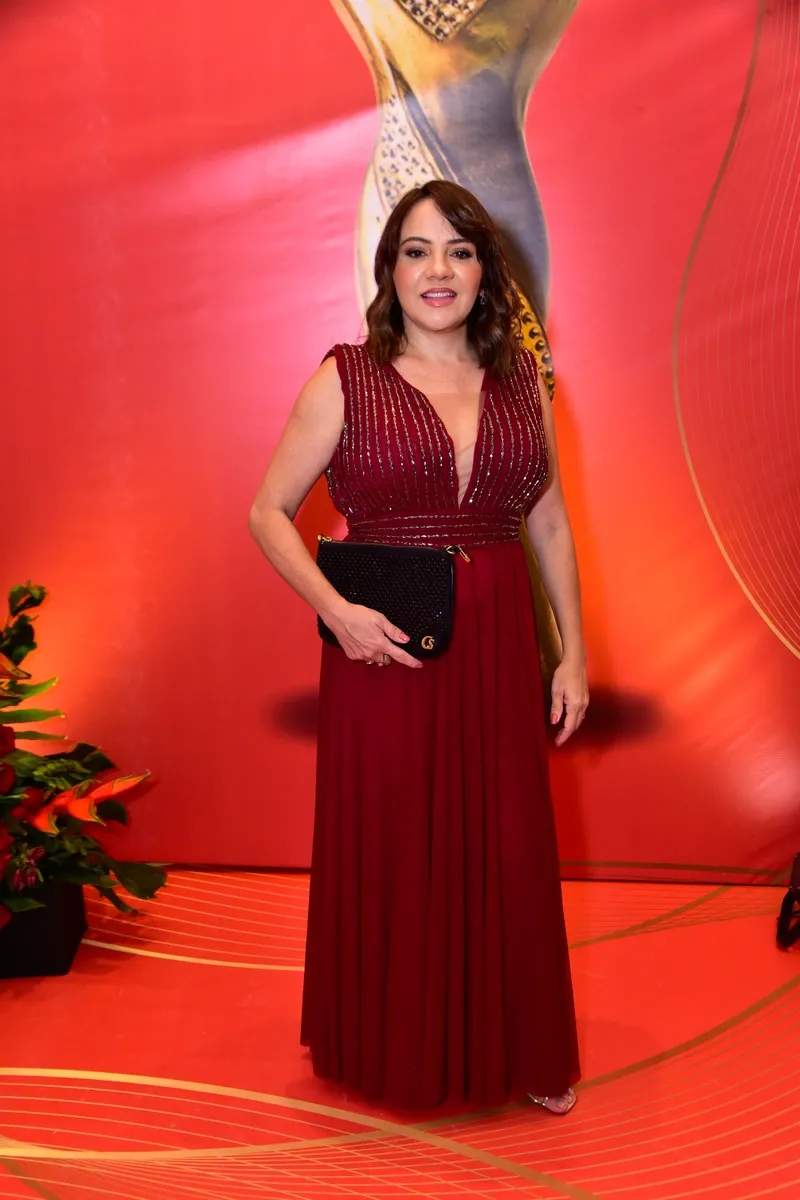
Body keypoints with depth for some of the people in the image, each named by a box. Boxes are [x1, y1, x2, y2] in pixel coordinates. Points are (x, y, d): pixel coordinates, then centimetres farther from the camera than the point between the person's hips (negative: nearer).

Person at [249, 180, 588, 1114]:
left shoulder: (518, 379, 6)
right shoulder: (344, 382, -4)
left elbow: (549, 523, 11)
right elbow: (268, 512, -1)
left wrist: (573, 651, 8)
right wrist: (336, 611, -14)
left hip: (497, 646, 3)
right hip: (384, 648, -3)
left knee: (508, 852, 10)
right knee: (389, 850, 9)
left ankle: (520, 1050, 32)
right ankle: (397, 1050, 32)